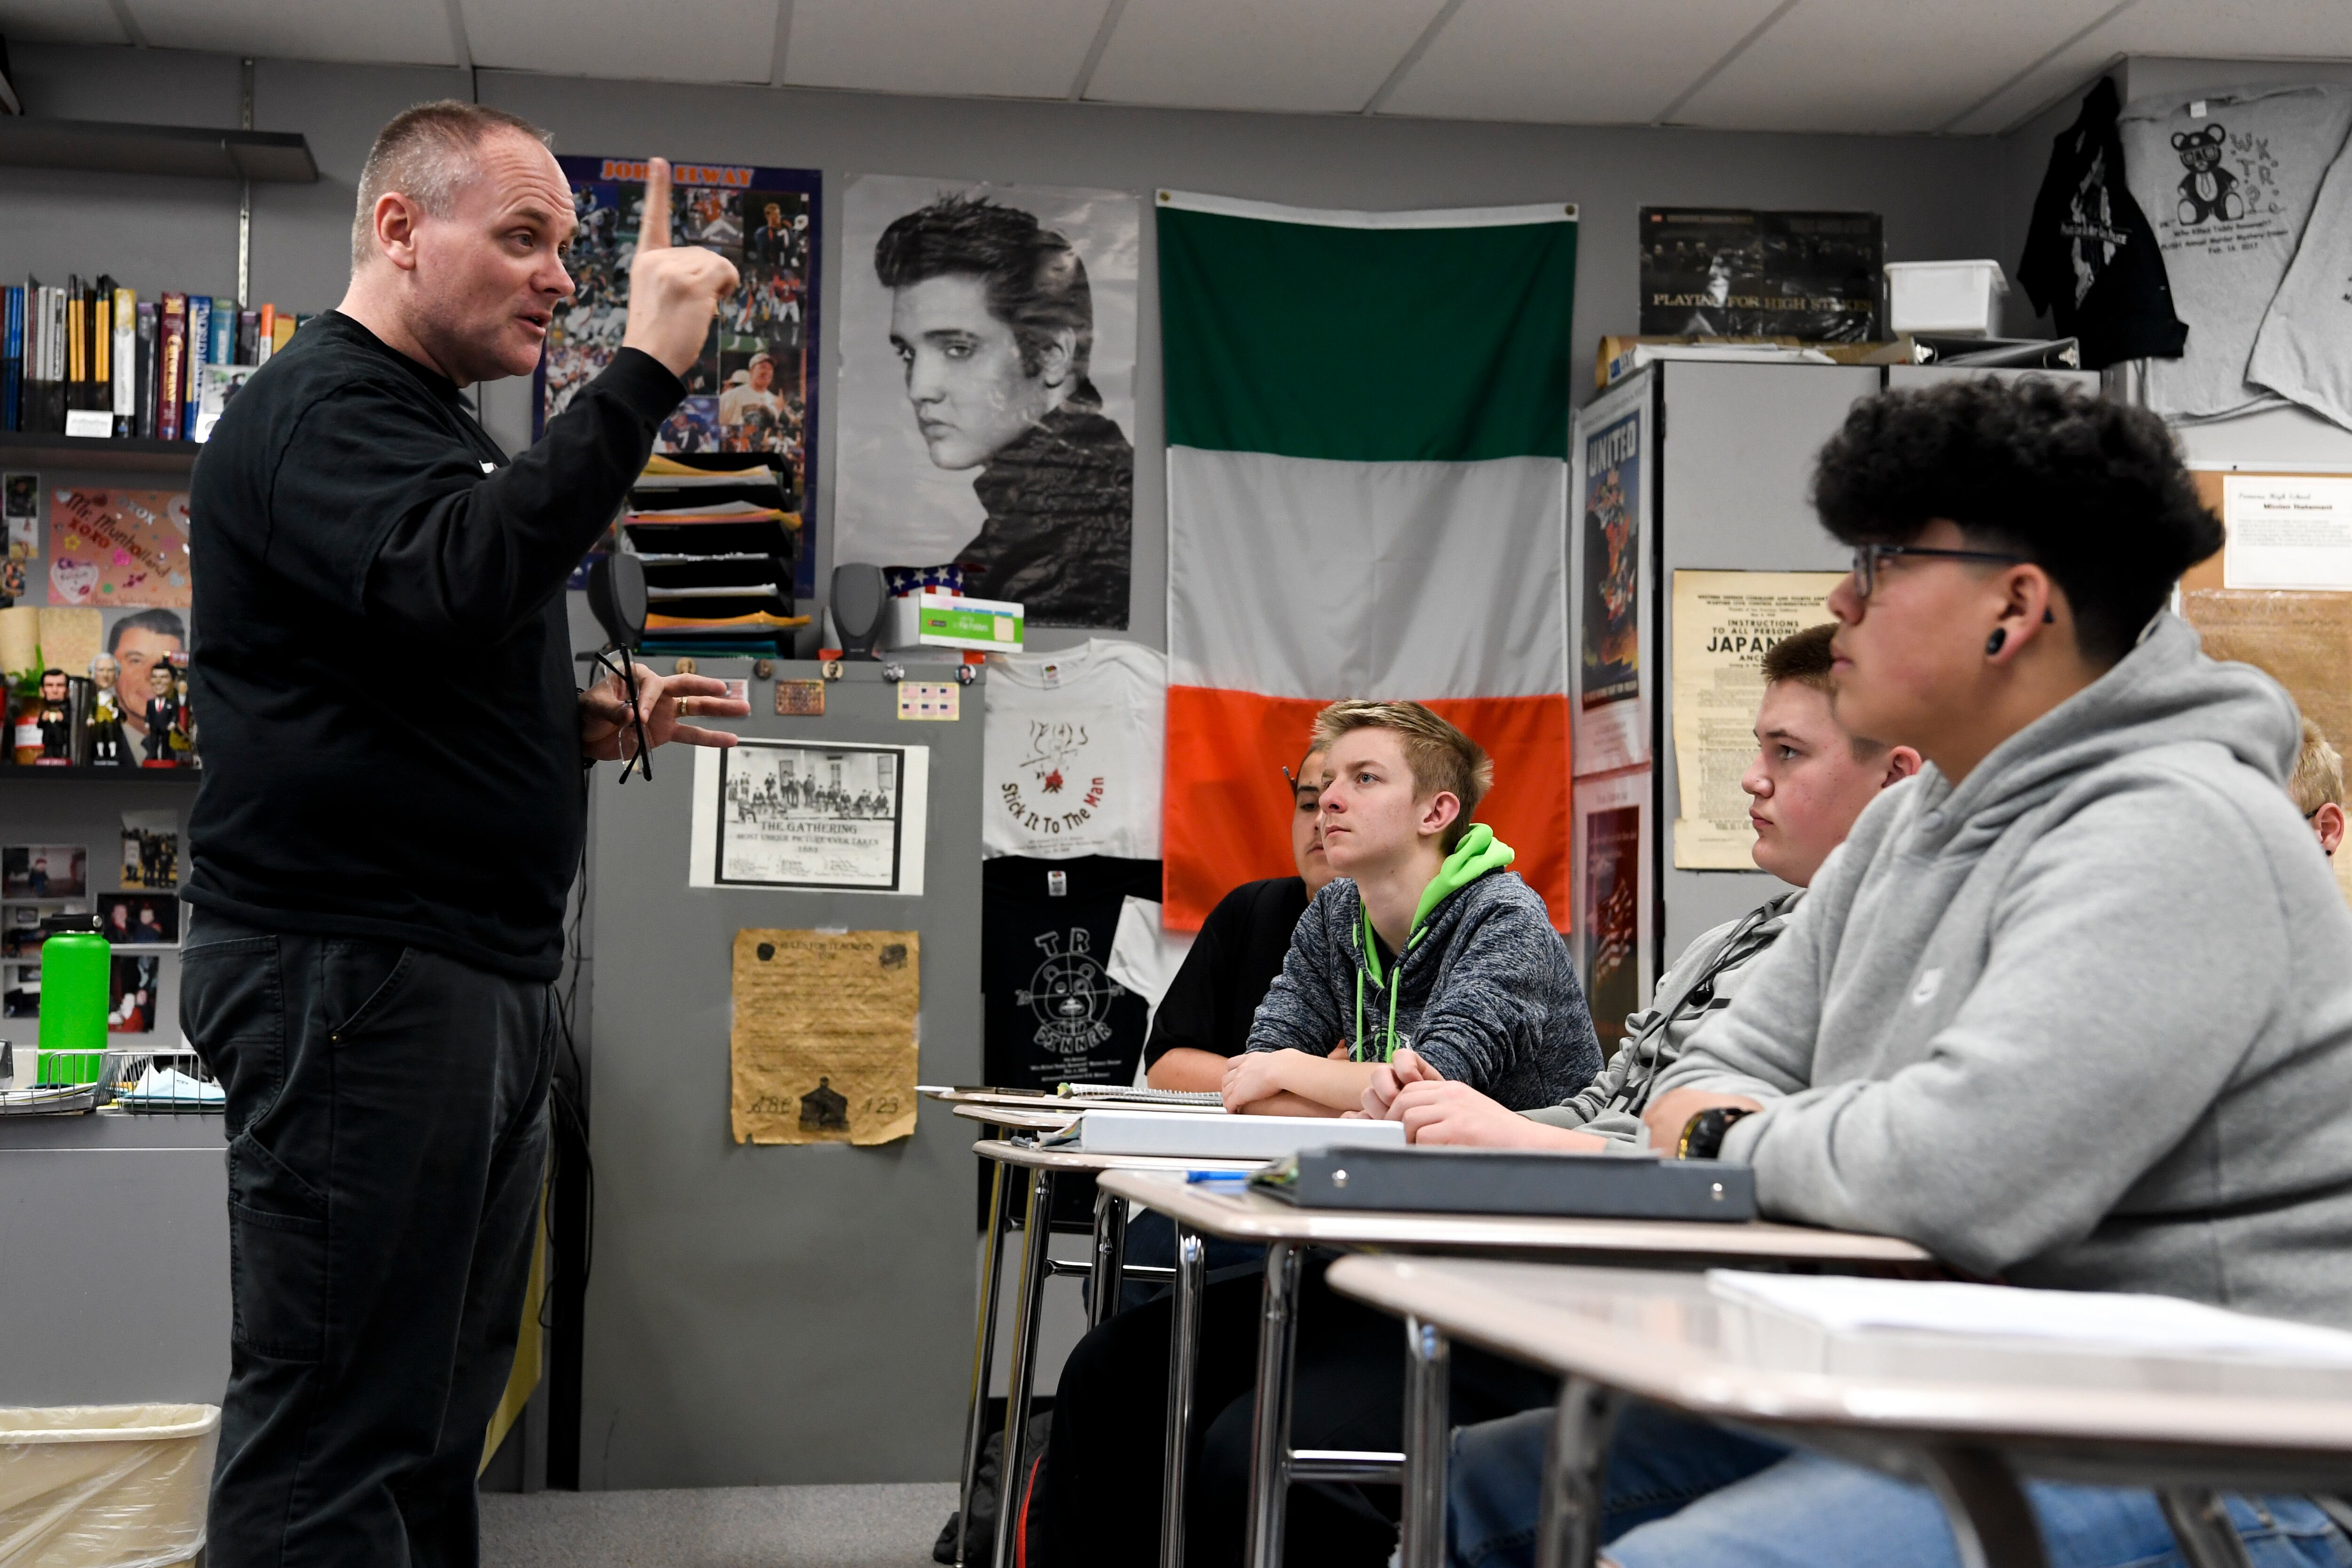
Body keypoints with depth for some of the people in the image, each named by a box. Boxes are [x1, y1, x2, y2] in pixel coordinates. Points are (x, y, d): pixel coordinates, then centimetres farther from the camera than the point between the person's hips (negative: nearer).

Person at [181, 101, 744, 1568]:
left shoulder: (440, 431, 23)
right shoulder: (319, 410, -9)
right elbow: (454, 587, -30)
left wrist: (589, 724, 15)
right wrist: (646, 370, -29)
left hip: (482, 979, 10)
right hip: (356, 971, -10)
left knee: (437, 1421, 12)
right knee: (334, 1438, -8)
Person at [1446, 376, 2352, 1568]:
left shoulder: (2172, 840, -18)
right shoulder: (1911, 823, 14)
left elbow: (1964, 1178, -30)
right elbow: (1716, 1076, 18)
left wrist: (1736, 1145, -9)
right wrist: (1751, 1126, -7)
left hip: (2195, 1468, -10)